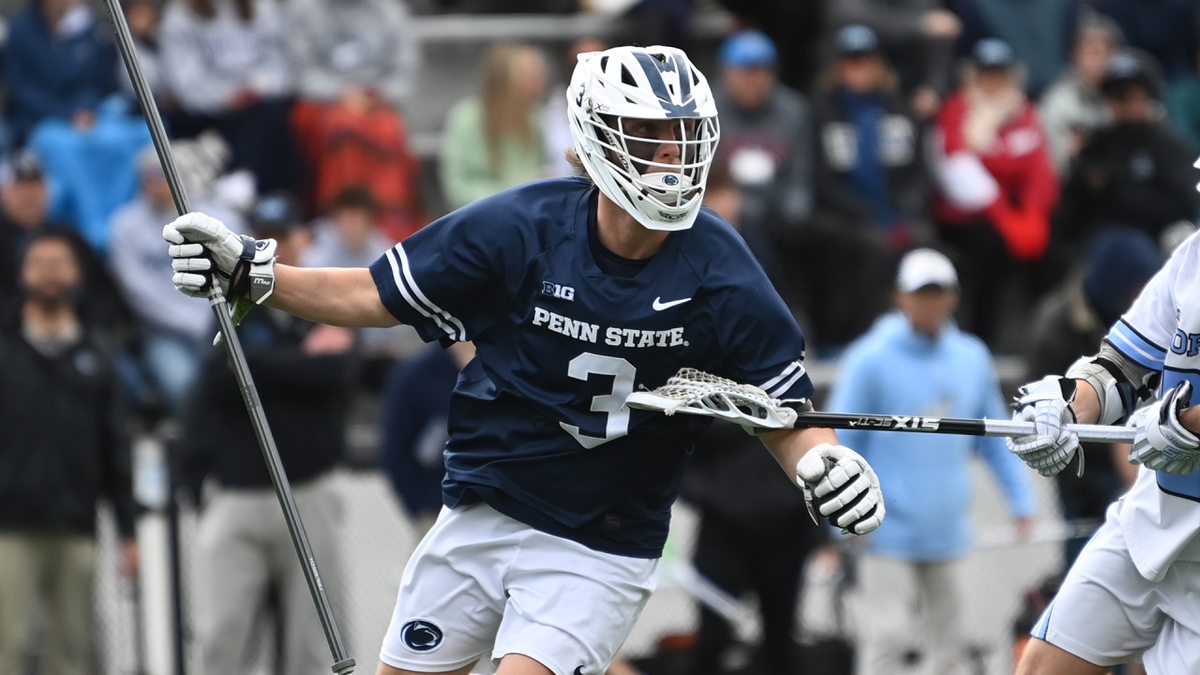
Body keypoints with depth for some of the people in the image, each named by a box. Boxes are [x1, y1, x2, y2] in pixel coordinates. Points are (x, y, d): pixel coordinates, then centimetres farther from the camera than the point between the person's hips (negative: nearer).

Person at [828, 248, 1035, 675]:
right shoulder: (871, 360, -7)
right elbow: (838, 441, -6)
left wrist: (1020, 498, 8)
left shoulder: (973, 359, 7)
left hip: (947, 533, 5)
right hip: (889, 533, -5)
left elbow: (994, 437, 15)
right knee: (887, 638, -12)